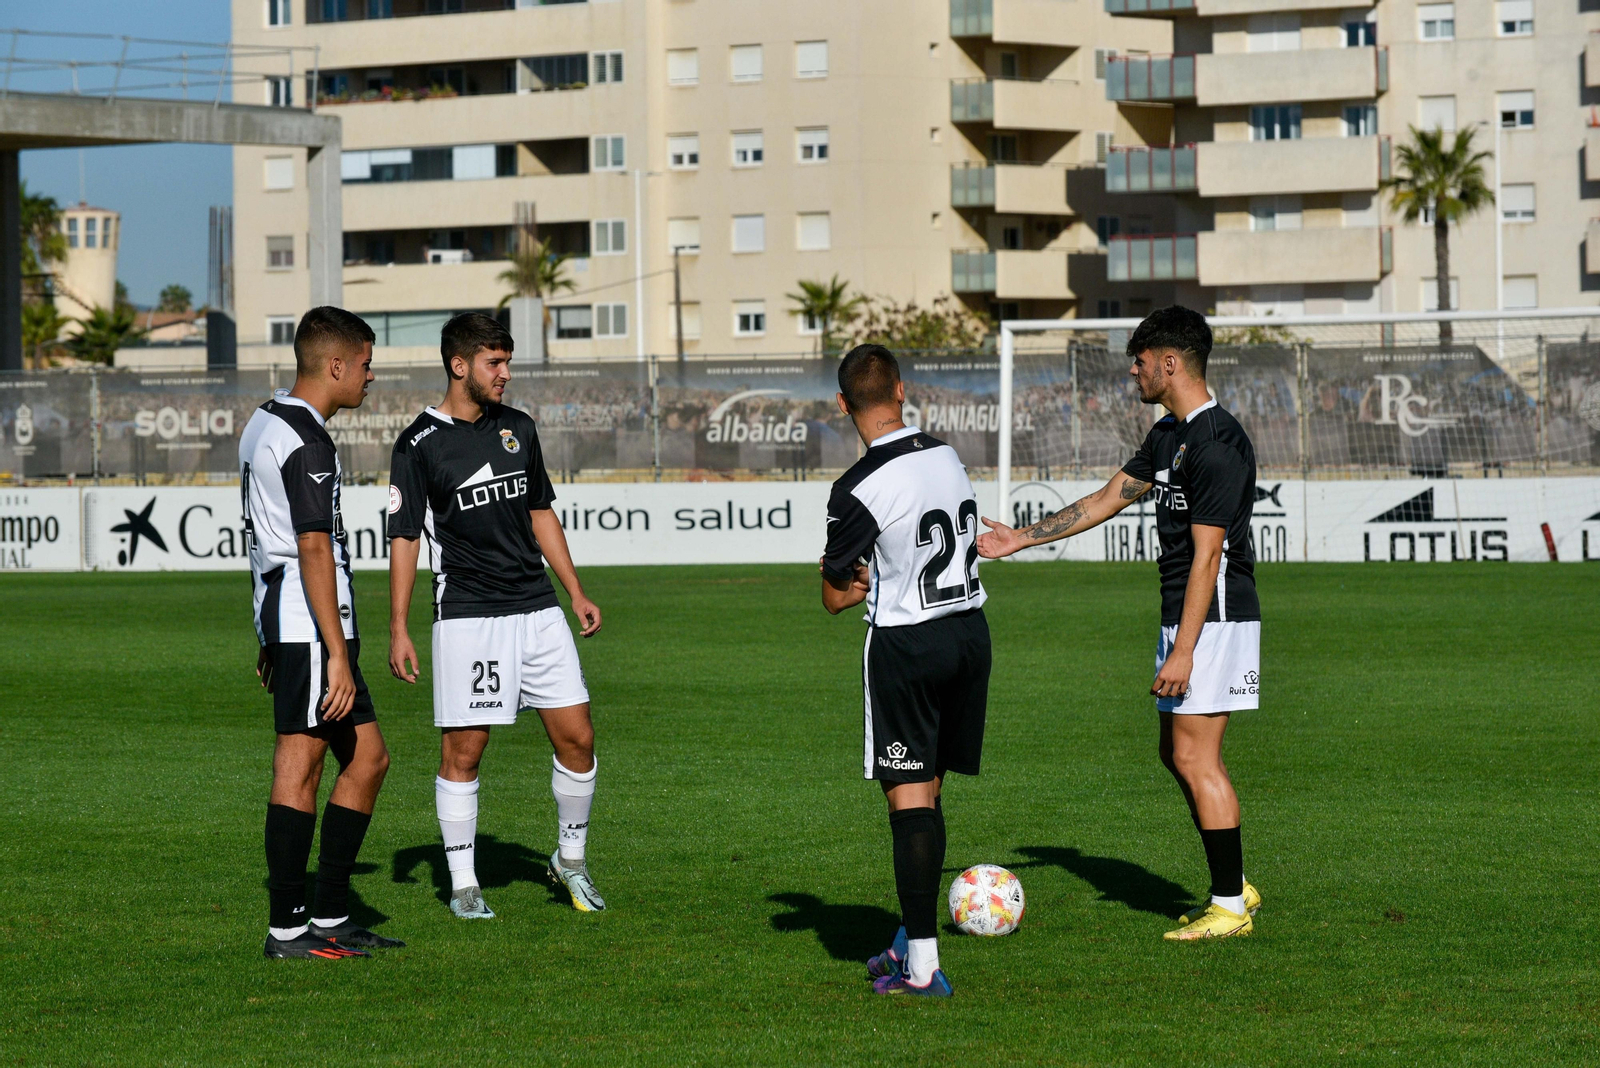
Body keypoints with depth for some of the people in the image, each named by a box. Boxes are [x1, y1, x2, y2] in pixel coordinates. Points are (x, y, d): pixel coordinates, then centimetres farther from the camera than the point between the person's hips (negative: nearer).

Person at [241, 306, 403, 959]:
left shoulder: (263, 425, 18)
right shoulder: (306, 442, -15)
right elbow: (313, 549, -20)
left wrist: (270, 641, 29)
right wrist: (338, 654, -22)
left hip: (282, 619, 10)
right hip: (309, 625, -10)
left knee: (367, 756, 12)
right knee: (300, 766, -7)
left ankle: (331, 917, 14)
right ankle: (287, 928, -4)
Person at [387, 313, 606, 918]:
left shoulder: (517, 428, 11)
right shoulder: (419, 445, -5)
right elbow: (404, 537, -3)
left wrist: (576, 593, 16)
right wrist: (398, 629, -7)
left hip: (537, 608, 5)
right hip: (466, 615, -5)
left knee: (576, 737, 1)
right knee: (463, 751, -3)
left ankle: (570, 858, 20)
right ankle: (463, 883, 7)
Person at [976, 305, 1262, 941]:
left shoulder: (1217, 444, -19)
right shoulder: (1167, 435, 13)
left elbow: (1207, 556, -22)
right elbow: (1106, 501, 23)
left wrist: (1183, 651, -23)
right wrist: (1022, 539, 23)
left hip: (1213, 619, -10)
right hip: (1183, 616, 10)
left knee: (1195, 756, -8)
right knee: (1177, 752, 13)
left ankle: (1229, 908, -3)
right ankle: (1234, 884, 20)